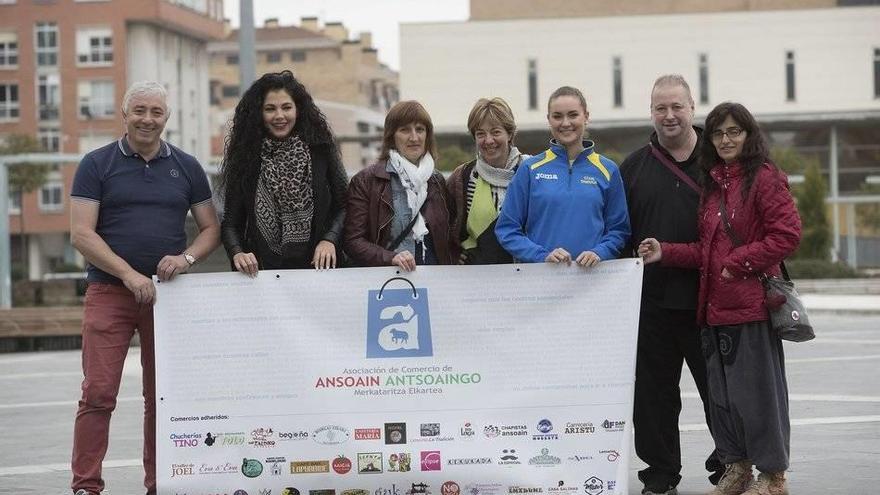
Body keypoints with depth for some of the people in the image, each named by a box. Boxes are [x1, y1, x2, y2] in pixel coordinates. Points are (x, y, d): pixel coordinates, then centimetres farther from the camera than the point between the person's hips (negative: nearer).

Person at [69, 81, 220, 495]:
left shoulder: (186, 167, 10)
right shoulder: (97, 165, 2)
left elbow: (211, 228, 13)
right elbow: (81, 234, -5)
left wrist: (186, 258, -9)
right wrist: (130, 275, -15)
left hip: (169, 292, 3)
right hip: (109, 291, -3)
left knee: (163, 395, 6)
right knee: (98, 392, -8)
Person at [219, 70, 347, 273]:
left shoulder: (320, 150, 7)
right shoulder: (245, 157, 7)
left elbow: (343, 206, 9)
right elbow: (231, 223, 8)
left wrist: (329, 239, -9)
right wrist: (237, 253, -12)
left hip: (316, 267, -1)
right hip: (262, 269, 1)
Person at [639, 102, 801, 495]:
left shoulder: (764, 177, -7)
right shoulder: (712, 183, 16)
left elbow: (787, 234, -15)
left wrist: (737, 262, -14)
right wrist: (665, 253, 3)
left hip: (751, 302, -8)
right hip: (715, 304, 8)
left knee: (756, 387, -2)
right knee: (721, 389, 11)